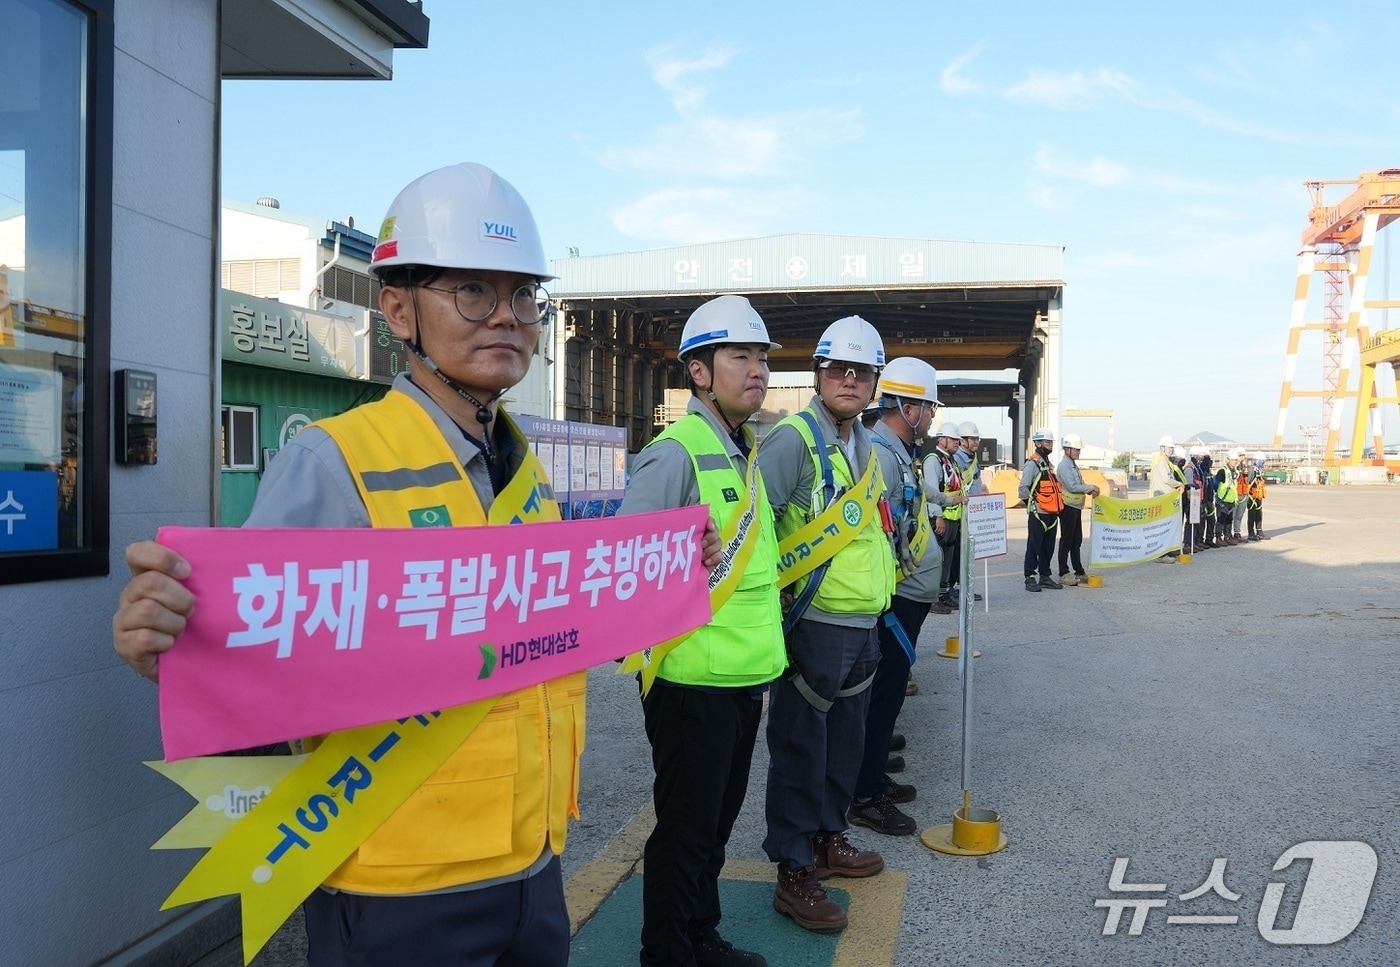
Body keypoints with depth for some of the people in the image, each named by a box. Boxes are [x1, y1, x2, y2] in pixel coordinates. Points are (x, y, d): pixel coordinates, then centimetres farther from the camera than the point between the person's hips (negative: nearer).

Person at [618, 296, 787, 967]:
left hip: (747, 677, 8)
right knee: (686, 826, 6)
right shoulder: (676, 452, -16)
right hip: (693, 679, -8)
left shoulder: (748, 453, 12)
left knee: (717, 819, 20)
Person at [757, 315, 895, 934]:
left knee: (846, 741, 18)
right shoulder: (794, 439, -13)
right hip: (813, 623, -8)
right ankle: (794, 872, 11)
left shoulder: (865, 447, 14)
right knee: (800, 748, 0)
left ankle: (827, 839, 35)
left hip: (863, 624, 8)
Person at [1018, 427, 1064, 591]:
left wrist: (1058, 505, 14)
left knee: (1048, 547, 12)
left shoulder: (1048, 464, 17)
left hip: (1052, 514, 8)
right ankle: (1030, 578, 1)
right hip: (1038, 514, -8)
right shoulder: (1032, 464, -11)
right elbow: (1023, 489, -17)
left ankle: (1045, 576, 20)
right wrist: (1033, 503, -10)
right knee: (1034, 546, -3)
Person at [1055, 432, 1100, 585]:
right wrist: (1091, 487, -12)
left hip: (1076, 507, 9)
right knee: (1066, 541, -4)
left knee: (1077, 541, 14)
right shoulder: (1064, 465, -14)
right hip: (1068, 507, -9)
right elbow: (1072, 487, -21)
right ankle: (1064, 574, 0)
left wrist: (1090, 491, 2)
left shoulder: (1074, 465, 16)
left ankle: (1079, 572, 22)